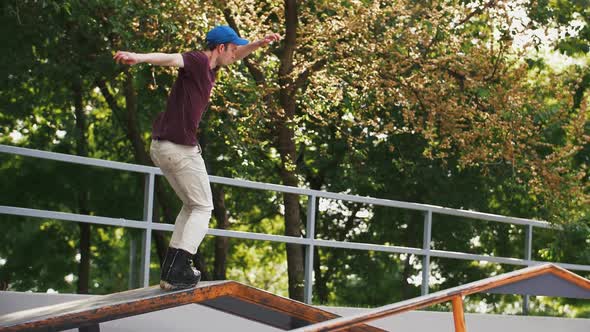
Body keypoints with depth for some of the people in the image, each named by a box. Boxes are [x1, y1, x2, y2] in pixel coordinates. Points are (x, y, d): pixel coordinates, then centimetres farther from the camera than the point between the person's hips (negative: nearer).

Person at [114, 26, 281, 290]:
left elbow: (234, 55, 34)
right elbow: (171, 58, -34)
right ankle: (176, 273, -12)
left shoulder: (209, 65, 14)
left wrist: (259, 44, 21)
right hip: (181, 148, -10)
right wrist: (139, 58, -51)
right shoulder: (198, 60, -14)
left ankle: (171, 267, 18)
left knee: (191, 205, 21)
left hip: (161, 148, 10)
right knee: (202, 208, -2)